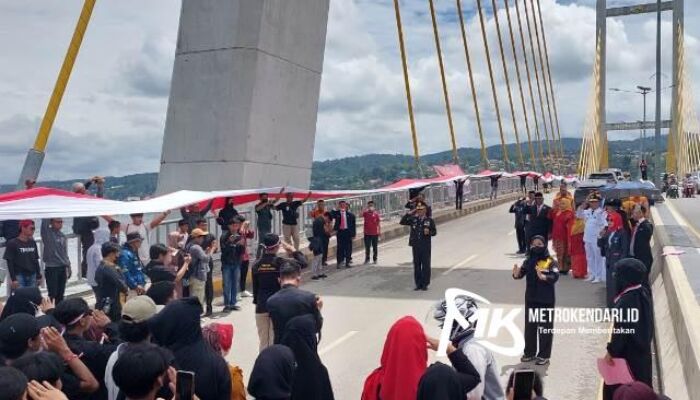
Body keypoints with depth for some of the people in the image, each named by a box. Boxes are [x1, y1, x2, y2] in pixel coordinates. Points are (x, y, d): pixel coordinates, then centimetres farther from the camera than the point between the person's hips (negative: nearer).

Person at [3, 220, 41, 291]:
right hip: (19, 276, -5)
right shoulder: (12, 243, -6)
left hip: (32, 276, 5)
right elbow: (10, 263, -8)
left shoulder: (33, 243, 9)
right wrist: (13, 279, -13)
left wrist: (38, 276, 12)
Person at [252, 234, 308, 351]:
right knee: (275, 340, 5)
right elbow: (303, 263, -10)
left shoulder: (256, 264, -1)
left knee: (263, 341, 13)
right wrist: (293, 251, 2)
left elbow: (255, 286, 6)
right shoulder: (280, 262, -14)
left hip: (261, 307, 4)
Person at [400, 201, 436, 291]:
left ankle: (425, 284, 11)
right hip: (415, 246, 2)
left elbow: (434, 232, 3)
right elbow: (402, 222, 1)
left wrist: (429, 232, -19)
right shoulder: (413, 219, 6)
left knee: (426, 265, 2)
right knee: (416, 265, 7)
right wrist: (409, 214, -7)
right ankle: (418, 284, 16)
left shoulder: (429, 220, 1)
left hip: (426, 246, -2)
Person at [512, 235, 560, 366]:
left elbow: (555, 276, -23)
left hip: (546, 300, -5)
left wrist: (543, 277, -42)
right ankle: (529, 353, 26)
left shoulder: (550, 262, -9)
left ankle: (544, 355, 13)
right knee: (530, 327, 13)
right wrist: (516, 273, -28)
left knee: (545, 327, 3)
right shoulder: (528, 261, 5)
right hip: (530, 299, 5)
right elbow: (521, 273, -5)